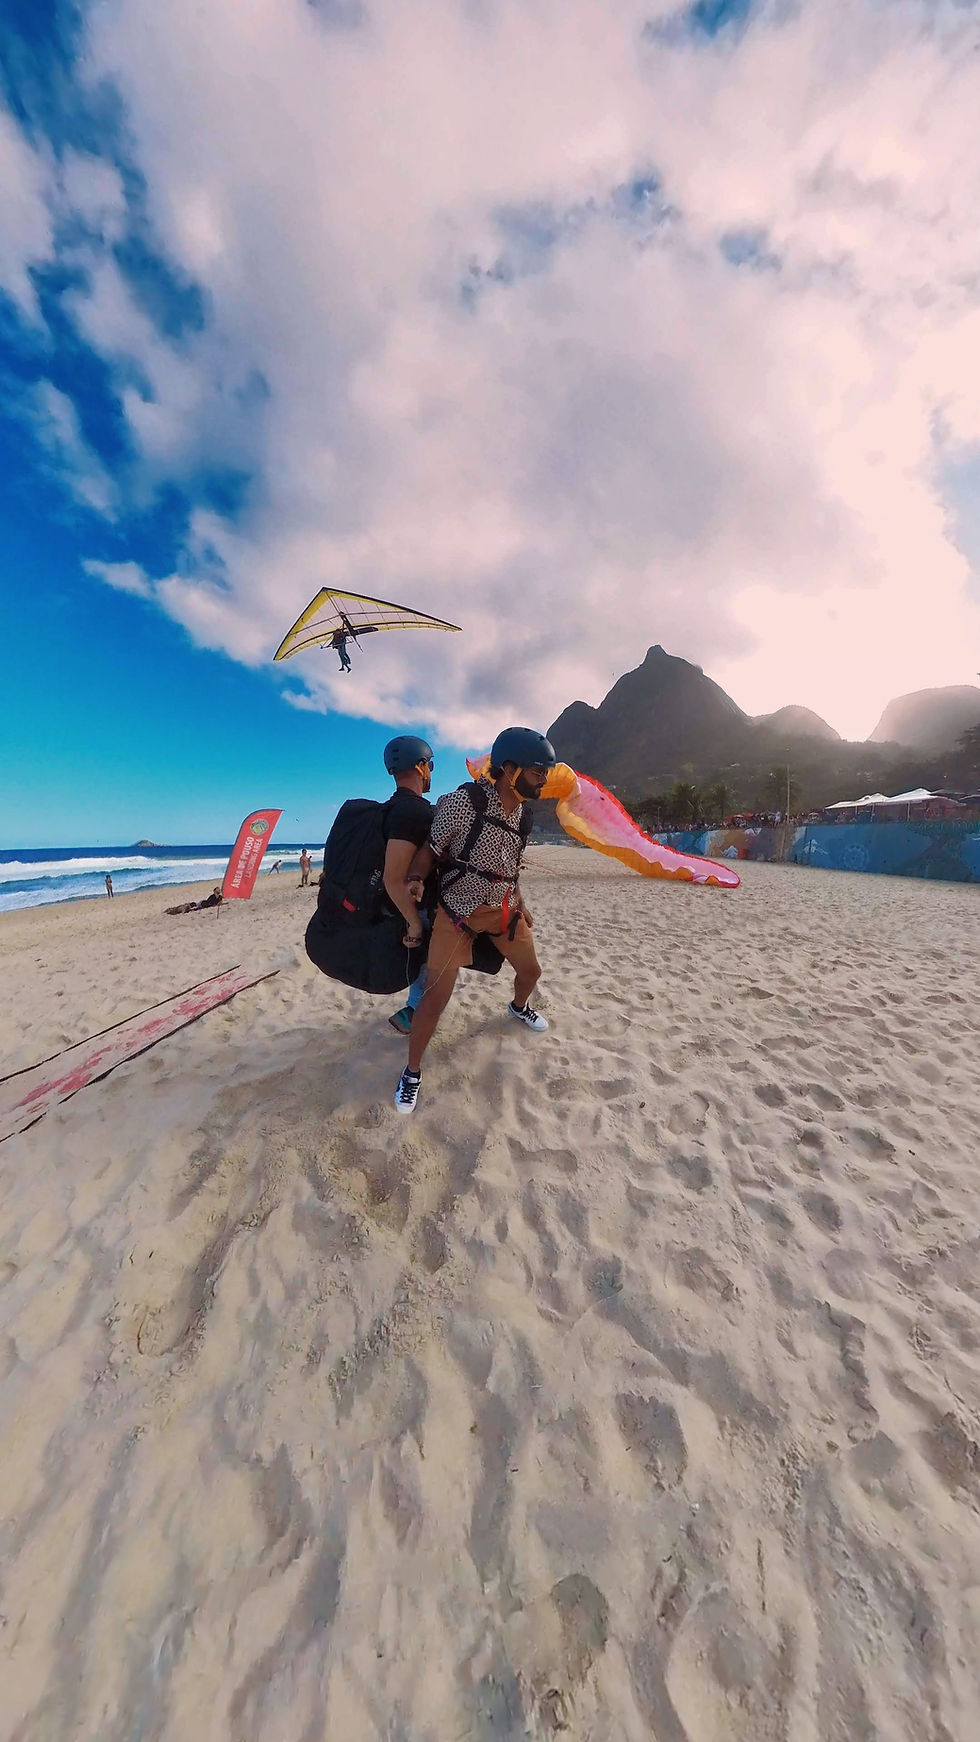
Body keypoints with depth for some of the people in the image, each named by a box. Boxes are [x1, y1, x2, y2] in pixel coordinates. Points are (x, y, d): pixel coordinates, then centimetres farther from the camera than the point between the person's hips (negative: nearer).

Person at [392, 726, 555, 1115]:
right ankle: (412, 1071, 22)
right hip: (459, 911, -6)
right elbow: (430, 849, -12)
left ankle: (519, 1008, 56)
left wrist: (521, 907, 20)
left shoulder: (522, 816, 4)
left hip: (505, 909, 7)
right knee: (436, 996, -6)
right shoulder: (462, 802, -19)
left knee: (530, 971, 19)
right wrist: (415, 879, -30)